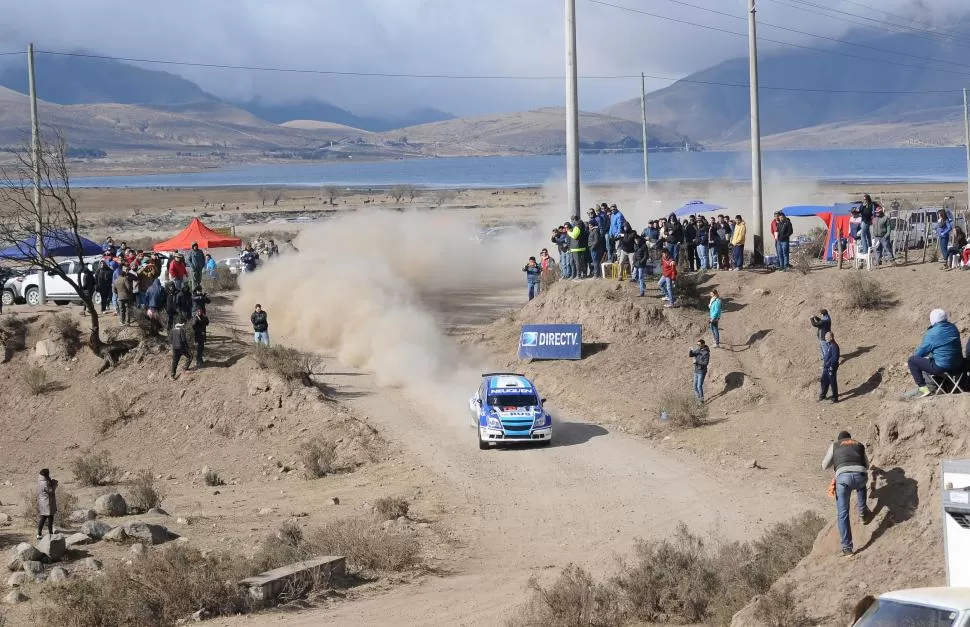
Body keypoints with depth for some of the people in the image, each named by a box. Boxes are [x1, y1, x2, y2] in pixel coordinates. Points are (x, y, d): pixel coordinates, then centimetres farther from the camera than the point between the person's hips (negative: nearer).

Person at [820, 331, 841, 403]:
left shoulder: (834, 346, -24)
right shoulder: (827, 344, 5)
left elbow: (834, 358, -26)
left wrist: (827, 364, -23)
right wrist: (824, 361, 10)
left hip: (831, 367, -9)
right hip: (826, 366, 9)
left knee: (833, 382, 3)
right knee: (824, 380, 21)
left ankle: (835, 398, 16)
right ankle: (823, 395, 39)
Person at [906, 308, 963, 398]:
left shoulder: (932, 333, -14)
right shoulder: (954, 328, 8)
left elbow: (922, 350, -3)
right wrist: (929, 356, 30)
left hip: (942, 367, -8)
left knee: (912, 361, 1)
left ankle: (923, 388, -4)